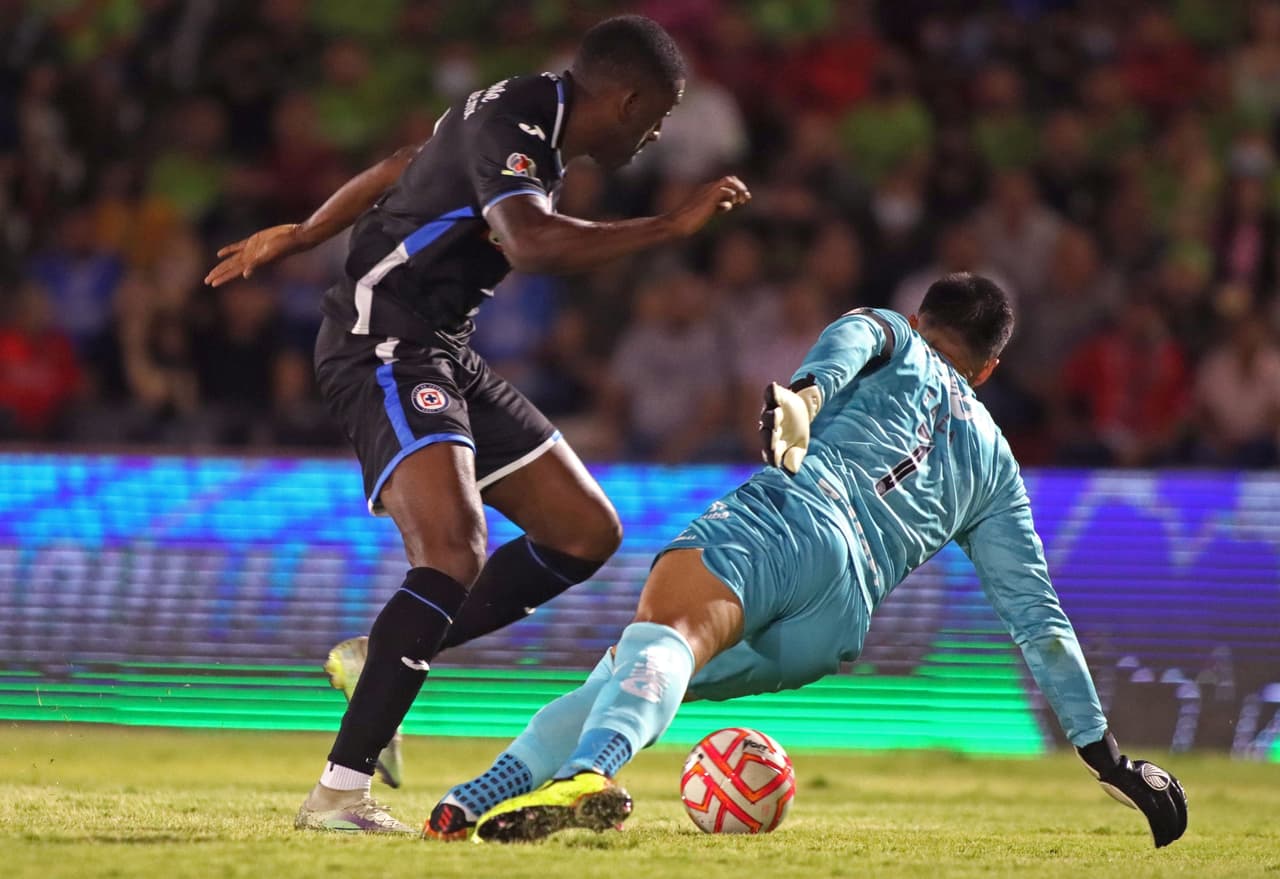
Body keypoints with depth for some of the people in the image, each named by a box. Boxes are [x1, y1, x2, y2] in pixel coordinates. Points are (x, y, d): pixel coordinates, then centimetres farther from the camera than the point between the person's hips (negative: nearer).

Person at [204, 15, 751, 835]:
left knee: (587, 531, 9)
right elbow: (530, 241, -39)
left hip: (446, 354, 11)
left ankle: (378, 659, 13)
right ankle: (339, 793, -26)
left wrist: (298, 237, 36)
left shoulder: (531, 119, 13)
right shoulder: (512, 127, -19)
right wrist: (671, 226, -35)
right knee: (456, 554, -27)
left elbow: (399, 169, 26)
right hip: (386, 346, -11)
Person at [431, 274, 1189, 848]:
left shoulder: (892, 338, 30)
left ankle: (584, 773, -62)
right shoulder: (996, 469, 37)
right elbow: (1040, 621, 33)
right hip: (838, 626, 4)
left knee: (664, 633, -30)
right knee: (626, 681, 8)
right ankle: (497, 788, -21)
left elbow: (855, 340, 3)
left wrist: (804, 393, -19)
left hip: (789, 509, -4)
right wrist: (1104, 753, 36)